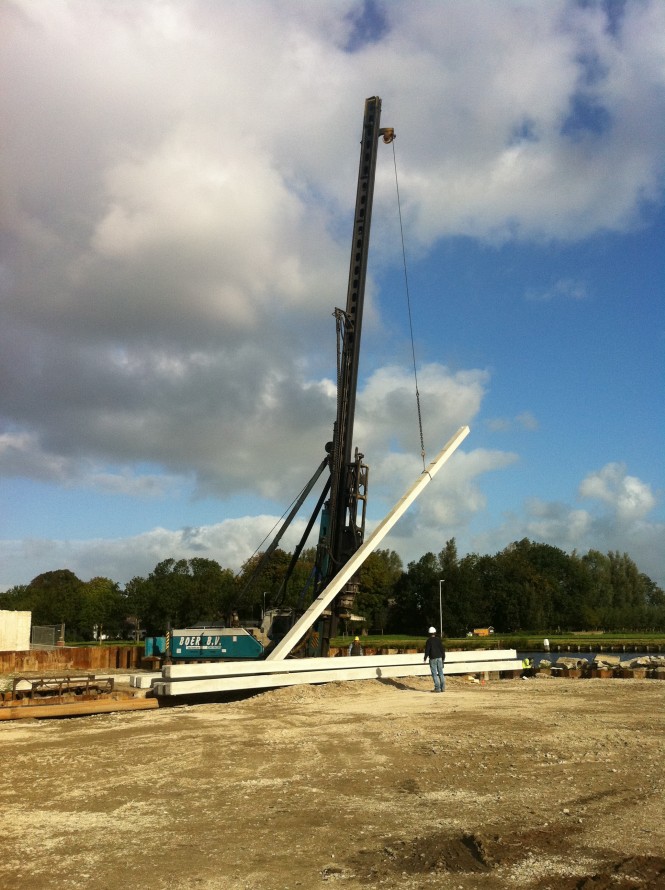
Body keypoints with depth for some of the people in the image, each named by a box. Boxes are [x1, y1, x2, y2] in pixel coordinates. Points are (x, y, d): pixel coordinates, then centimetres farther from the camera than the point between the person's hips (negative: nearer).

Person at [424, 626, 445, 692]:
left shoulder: (429, 640, -7)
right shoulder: (439, 639, 4)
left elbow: (427, 650, -8)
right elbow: (442, 649, 6)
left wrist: (425, 658, 1)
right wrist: (443, 657, 15)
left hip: (433, 658, -4)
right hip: (439, 658, 4)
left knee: (434, 674, 0)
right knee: (441, 673, 10)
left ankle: (437, 688, -4)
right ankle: (443, 688, 9)